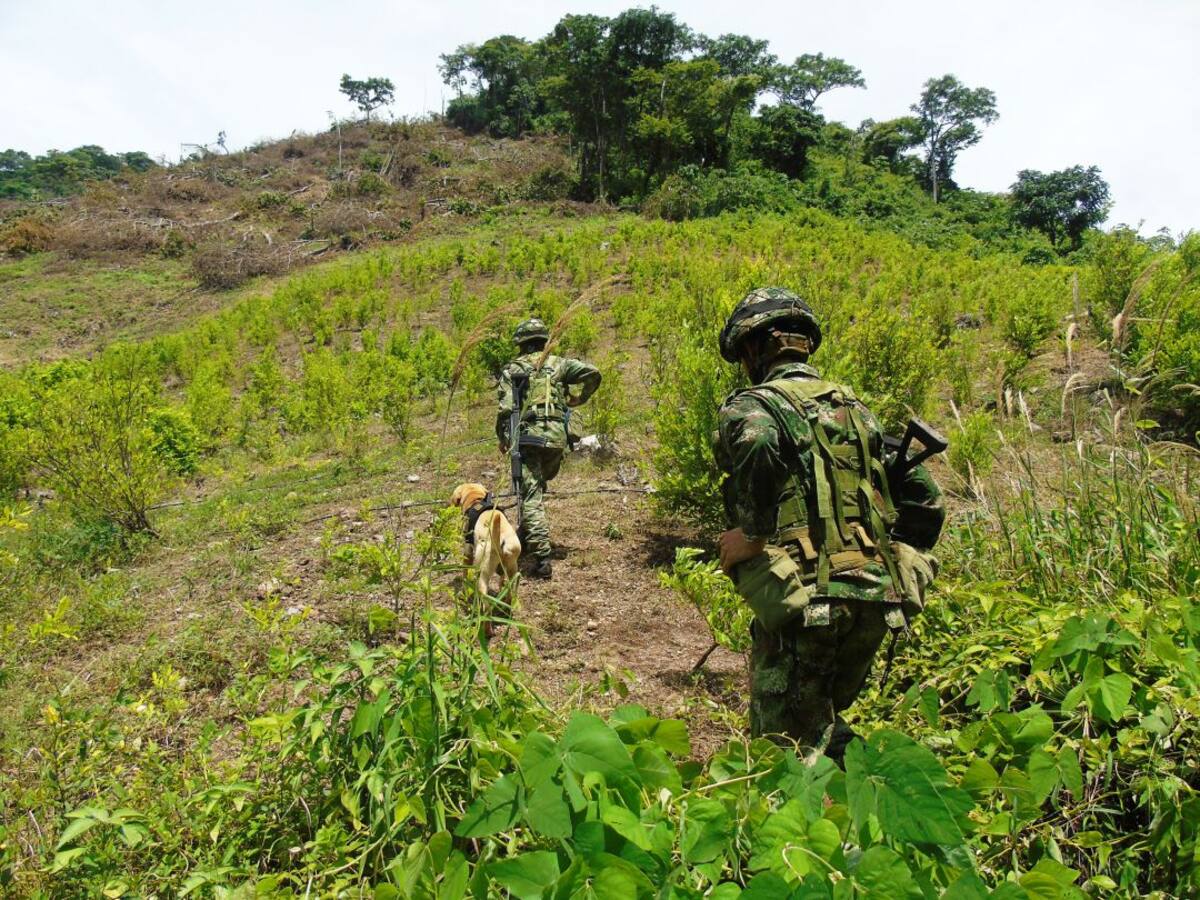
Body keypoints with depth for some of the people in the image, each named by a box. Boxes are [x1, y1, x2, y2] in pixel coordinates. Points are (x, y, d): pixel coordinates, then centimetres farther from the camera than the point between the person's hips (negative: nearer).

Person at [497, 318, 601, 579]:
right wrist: (573, 399, 14)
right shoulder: (559, 363, 14)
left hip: (528, 436, -3)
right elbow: (592, 373, 2)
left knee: (532, 496, -6)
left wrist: (503, 437, 11)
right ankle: (527, 534, 34)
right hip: (557, 436, 3)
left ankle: (542, 557, -14)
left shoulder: (513, 368, 7)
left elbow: (506, 408, -2)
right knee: (538, 484, 29)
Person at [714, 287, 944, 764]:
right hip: (877, 601, 7)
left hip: (805, 600, -6)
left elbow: (760, 446, -29)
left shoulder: (750, 405, -3)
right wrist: (901, 568, 23)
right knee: (822, 724, 24)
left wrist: (753, 534, -16)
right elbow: (925, 497, 17)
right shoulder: (855, 407, 18)